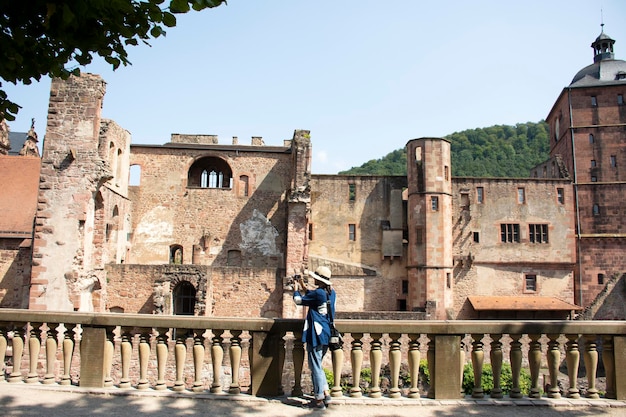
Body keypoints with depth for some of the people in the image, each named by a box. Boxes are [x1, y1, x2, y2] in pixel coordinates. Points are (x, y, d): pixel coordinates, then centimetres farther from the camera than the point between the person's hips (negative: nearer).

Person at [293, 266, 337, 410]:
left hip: (316, 334, -9)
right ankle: (326, 394, 19)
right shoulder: (331, 293, 7)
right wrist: (304, 288, 23)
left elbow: (298, 300, -7)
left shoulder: (318, 293, -18)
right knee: (318, 365, 21)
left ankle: (319, 400, 6)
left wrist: (296, 289, 11)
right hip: (326, 334, 9)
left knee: (315, 367, 0)